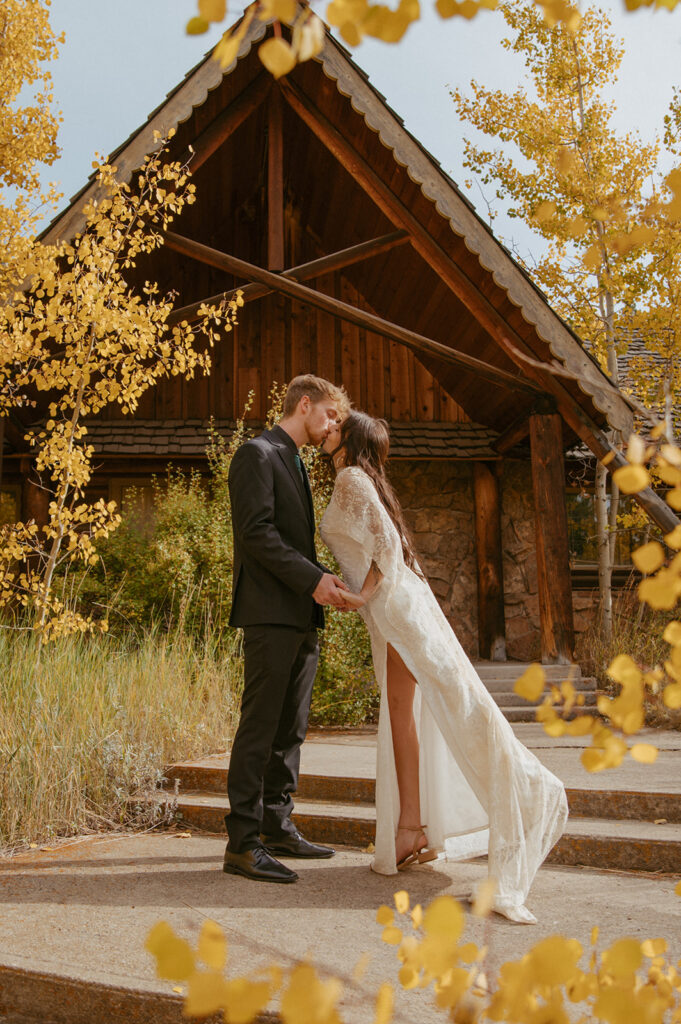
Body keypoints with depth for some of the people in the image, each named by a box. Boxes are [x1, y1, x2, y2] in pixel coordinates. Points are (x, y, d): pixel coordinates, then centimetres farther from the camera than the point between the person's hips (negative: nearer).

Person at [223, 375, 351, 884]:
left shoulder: (295, 463, 25)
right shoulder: (257, 454, -5)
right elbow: (257, 532, -16)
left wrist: (324, 579, 9)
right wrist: (313, 578, -20)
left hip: (302, 614, 10)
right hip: (270, 610, -10)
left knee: (291, 727, 11)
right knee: (261, 723, -9)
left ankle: (278, 827, 19)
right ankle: (243, 841, -6)